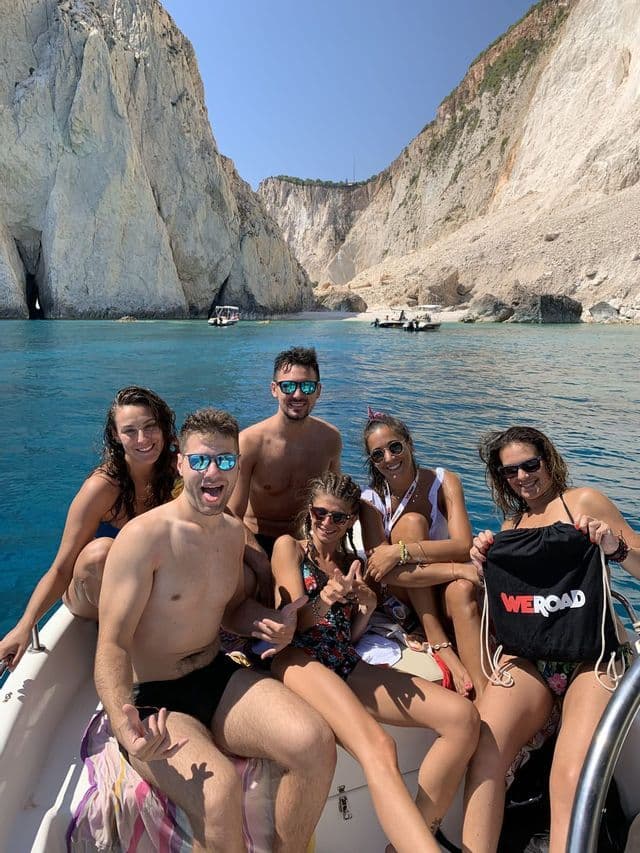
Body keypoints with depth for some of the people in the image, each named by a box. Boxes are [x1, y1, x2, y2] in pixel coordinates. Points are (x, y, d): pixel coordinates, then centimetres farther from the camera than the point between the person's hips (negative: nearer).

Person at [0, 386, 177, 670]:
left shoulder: (175, 470, -11)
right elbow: (61, 569, -23)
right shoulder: (102, 487, -24)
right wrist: (25, 625, -35)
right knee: (101, 551, -35)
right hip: (92, 596, -3)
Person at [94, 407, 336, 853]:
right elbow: (113, 645, -18)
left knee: (316, 743, -18)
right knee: (219, 787, -33)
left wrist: (272, 622, -3)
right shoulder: (145, 536, -17)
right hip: (153, 701, -5)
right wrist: (125, 726, -35)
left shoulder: (234, 531, 5)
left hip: (218, 678, 6)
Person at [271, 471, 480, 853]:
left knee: (463, 716, -16)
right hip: (299, 659, -5)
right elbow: (296, 621, -1)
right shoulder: (289, 546, 10)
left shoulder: (353, 563, 24)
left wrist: (367, 608, -2)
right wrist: (325, 599, -23)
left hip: (347, 664, 6)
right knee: (378, 747, -36)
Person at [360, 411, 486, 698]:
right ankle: (438, 642, -28)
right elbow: (378, 568, -24)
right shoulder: (371, 500, -10)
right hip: (405, 597, 0)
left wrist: (400, 552, -32)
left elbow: (463, 546, -23)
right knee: (411, 521, -25)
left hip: (444, 589, 0)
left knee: (461, 590, -36)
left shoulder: (443, 481, -9)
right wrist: (460, 570, -32)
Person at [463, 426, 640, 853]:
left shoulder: (583, 501, 7)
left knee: (571, 781, -28)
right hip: (528, 656, 3)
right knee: (483, 754, -25)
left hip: (592, 655, -3)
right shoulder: (510, 525, 21)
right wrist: (485, 564, 4)